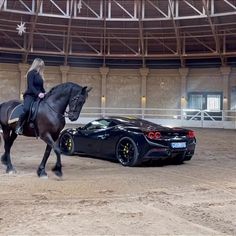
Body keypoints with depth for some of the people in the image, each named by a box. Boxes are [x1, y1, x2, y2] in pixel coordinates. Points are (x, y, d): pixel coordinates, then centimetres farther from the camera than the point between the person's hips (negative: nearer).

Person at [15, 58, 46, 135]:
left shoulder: (39, 75, 19)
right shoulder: (31, 73, -4)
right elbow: (30, 86, -16)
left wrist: (45, 94, 4)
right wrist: (38, 93, -29)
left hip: (38, 96, 9)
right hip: (30, 95, -8)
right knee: (26, 109, -32)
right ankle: (18, 126, -19)